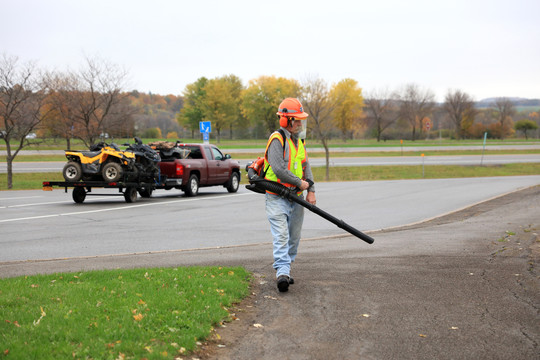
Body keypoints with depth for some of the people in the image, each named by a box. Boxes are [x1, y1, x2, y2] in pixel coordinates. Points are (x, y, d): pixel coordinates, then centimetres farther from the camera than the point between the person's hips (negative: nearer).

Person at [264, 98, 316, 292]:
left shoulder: (299, 140, 14)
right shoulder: (277, 140, -14)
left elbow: (306, 166, 14)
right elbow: (278, 169, -23)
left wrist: (311, 190, 3)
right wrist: (300, 183, -14)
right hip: (277, 197, -8)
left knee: (294, 237, 10)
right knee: (281, 235, -16)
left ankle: (283, 270, 20)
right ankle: (282, 272, -21)